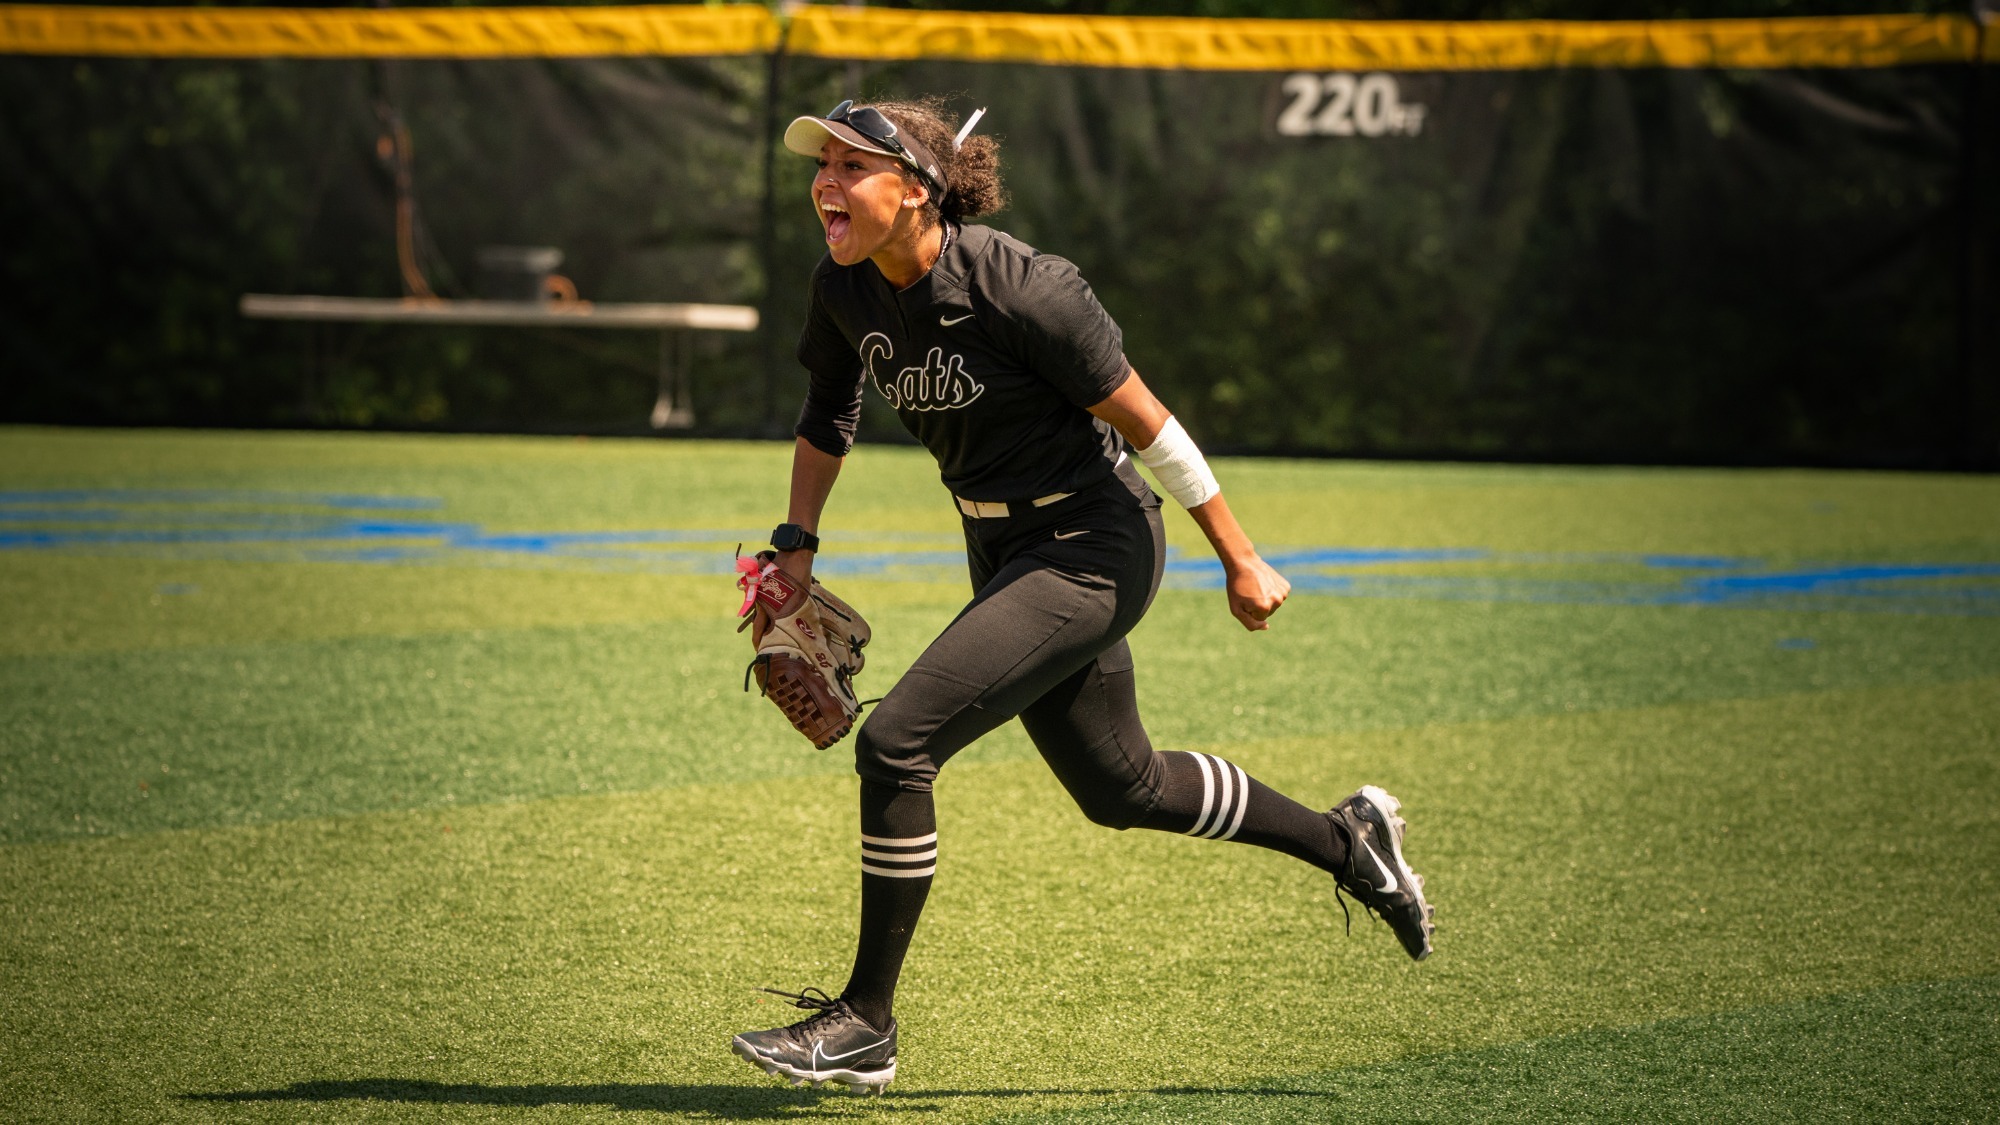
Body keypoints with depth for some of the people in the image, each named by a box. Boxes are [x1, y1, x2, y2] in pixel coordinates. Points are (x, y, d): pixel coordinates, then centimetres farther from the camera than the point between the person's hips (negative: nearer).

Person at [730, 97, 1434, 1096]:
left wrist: (1241, 561, -12)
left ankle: (866, 1023, -6)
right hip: (1003, 551, 8)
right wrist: (795, 544, 5)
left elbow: (1144, 421, -17)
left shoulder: (1020, 289, -26)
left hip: (1090, 548, -8)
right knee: (1119, 788, 20)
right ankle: (1346, 841, 42)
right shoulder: (843, 288, -6)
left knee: (894, 744, -18)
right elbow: (829, 412, 14)